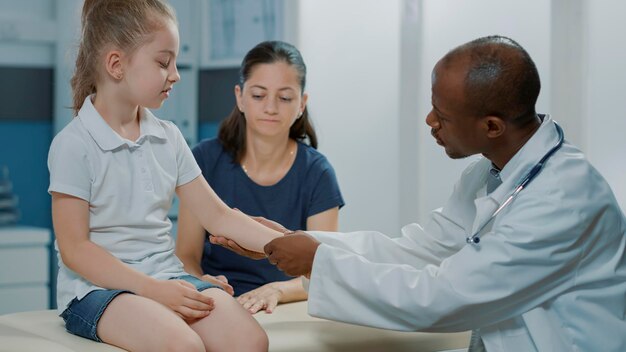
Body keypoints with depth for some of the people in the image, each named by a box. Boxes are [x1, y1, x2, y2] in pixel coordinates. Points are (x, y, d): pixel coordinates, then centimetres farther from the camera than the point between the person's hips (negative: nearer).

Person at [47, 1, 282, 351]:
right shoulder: (74, 145, -8)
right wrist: (151, 288, -19)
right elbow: (74, 249, -11)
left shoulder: (169, 138, 9)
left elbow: (217, 215, 12)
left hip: (167, 277, 6)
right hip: (98, 286, -5)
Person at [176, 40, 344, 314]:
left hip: (287, 311, 0)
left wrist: (276, 290, -28)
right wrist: (200, 282, -24)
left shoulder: (316, 173, 0)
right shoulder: (205, 160, 1)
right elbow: (186, 254, 0)